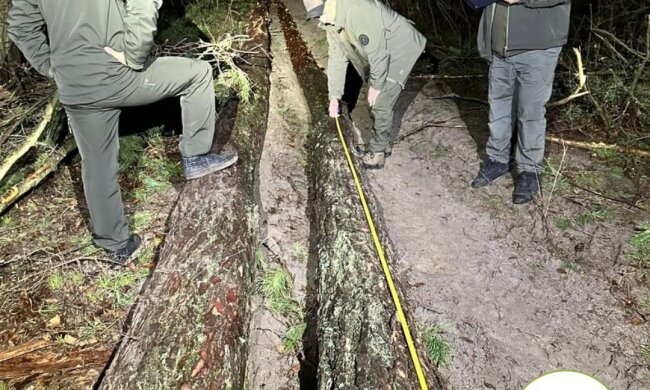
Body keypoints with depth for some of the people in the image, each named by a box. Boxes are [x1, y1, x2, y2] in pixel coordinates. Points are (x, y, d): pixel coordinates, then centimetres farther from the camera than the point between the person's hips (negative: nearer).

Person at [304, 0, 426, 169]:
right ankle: (382, 144, 29)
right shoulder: (330, 22, -5)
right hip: (380, 57, 8)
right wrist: (334, 97, 1)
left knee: (381, 104, -9)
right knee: (378, 104, 13)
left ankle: (378, 151, 5)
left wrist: (375, 85, -18)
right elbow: (336, 59, 2)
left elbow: (377, 52, -29)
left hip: (400, 50, -8)